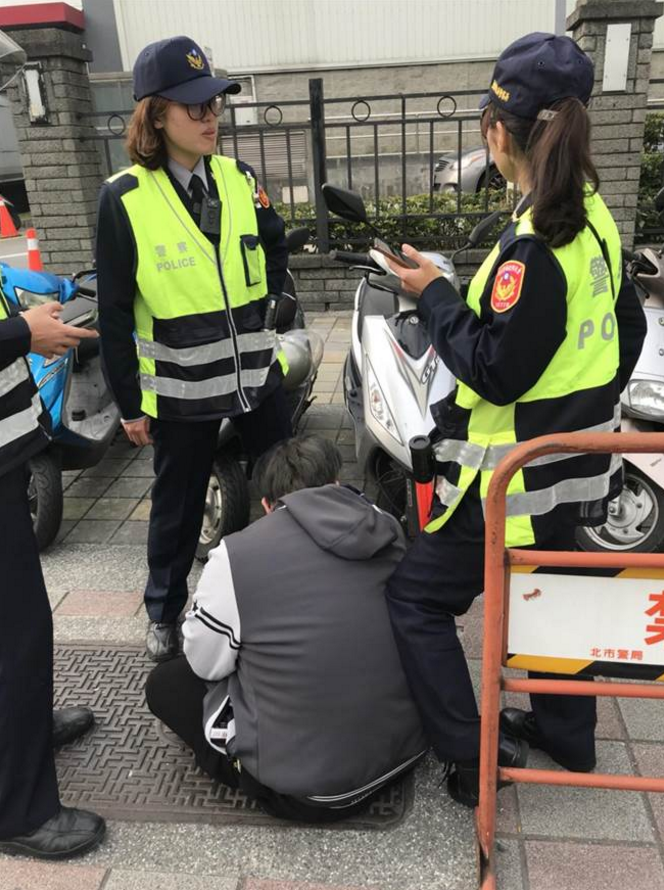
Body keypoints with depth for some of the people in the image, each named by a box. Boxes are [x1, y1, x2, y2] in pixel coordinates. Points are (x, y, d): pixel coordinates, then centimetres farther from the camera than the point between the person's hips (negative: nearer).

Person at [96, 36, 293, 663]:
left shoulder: (239, 180, 1)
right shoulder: (123, 198, -11)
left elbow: (275, 246, 16)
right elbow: (114, 313, -8)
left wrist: (273, 300, -4)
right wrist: (129, 404, -6)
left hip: (256, 373, 4)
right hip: (181, 389, -4)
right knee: (178, 506, 12)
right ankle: (163, 611, 36)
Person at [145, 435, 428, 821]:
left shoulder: (238, 554, -16)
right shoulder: (387, 530, -2)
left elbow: (205, 663, -3)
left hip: (308, 786, -5)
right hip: (407, 747, 6)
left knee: (165, 683, 14)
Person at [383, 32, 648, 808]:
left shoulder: (531, 243, -24)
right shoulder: (594, 219, 5)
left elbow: (497, 371, -24)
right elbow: (628, 332, 13)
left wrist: (434, 296, -14)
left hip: (518, 476, -9)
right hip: (576, 465, 9)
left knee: (415, 596, 4)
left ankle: (475, 757, 11)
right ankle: (566, 732, 43)